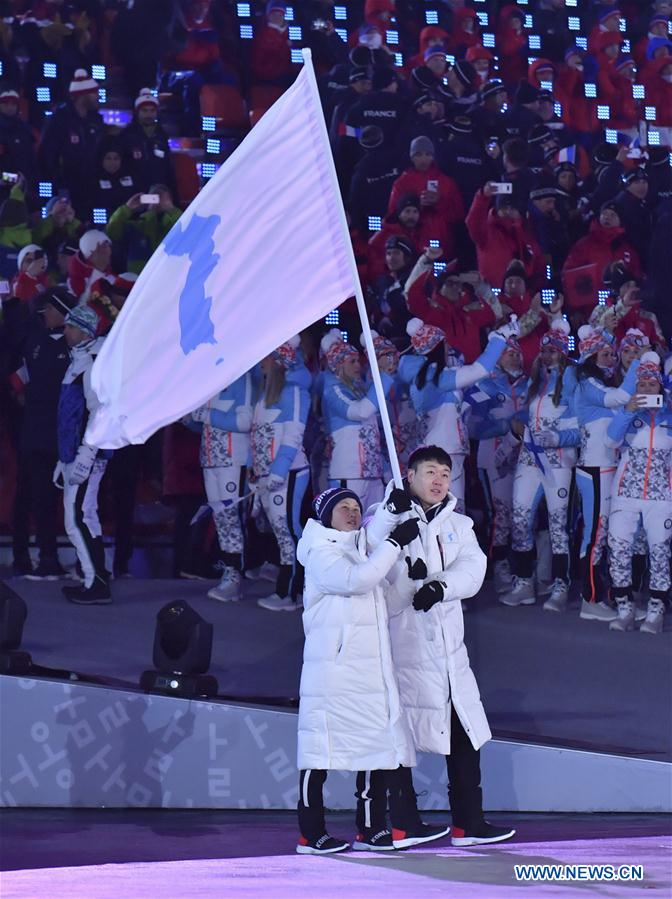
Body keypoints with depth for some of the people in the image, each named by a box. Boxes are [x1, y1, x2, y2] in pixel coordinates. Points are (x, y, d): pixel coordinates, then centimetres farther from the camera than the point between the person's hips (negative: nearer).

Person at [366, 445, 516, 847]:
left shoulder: (459, 524, 16)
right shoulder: (389, 517, 2)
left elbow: (472, 566, -1)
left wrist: (440, 586, -20)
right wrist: (390, 513, -34)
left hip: (449, 648, 6)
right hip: (402, 644, -6)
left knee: (467, 735, 7)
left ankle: (469, 822, 14)